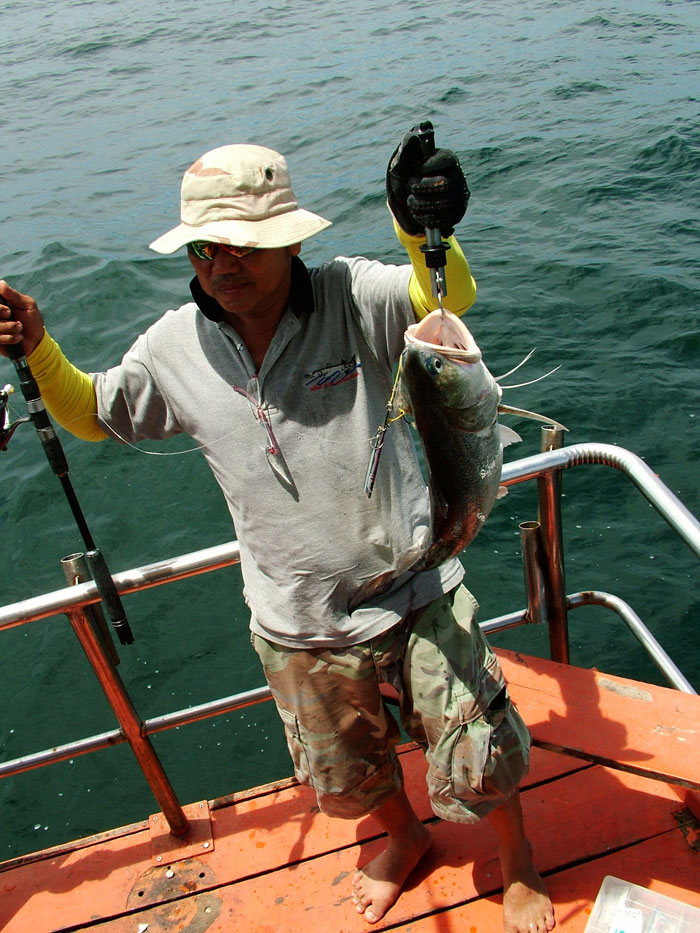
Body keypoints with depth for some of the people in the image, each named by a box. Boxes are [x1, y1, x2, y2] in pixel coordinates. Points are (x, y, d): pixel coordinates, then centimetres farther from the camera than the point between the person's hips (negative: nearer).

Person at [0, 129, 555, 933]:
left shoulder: (352, 297, -13)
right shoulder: (174, 348, -4)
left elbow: (449, 298, -30)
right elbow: (95, 415, 11)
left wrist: (423, 232, -50)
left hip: (417, 593, -3)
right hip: (297, 627, 4)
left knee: (478, 766, 13)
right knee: (346, 778, 26)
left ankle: (517, 858, 49)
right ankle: (404, 835, 62)